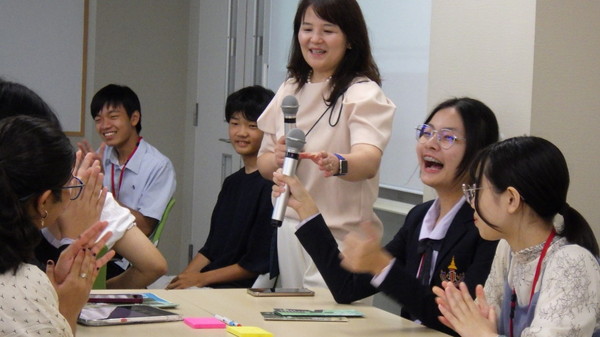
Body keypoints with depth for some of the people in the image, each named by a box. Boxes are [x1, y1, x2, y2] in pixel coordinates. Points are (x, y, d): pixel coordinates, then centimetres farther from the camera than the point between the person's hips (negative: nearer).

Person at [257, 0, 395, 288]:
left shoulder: (364, 94, -9)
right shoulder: (290, 90, 10)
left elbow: (369, 160, -27)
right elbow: (263, 164, 12)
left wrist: (337, 163, -48)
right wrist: (277, 160, -11)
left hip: (340, 240, -6)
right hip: (287, 233, 6)